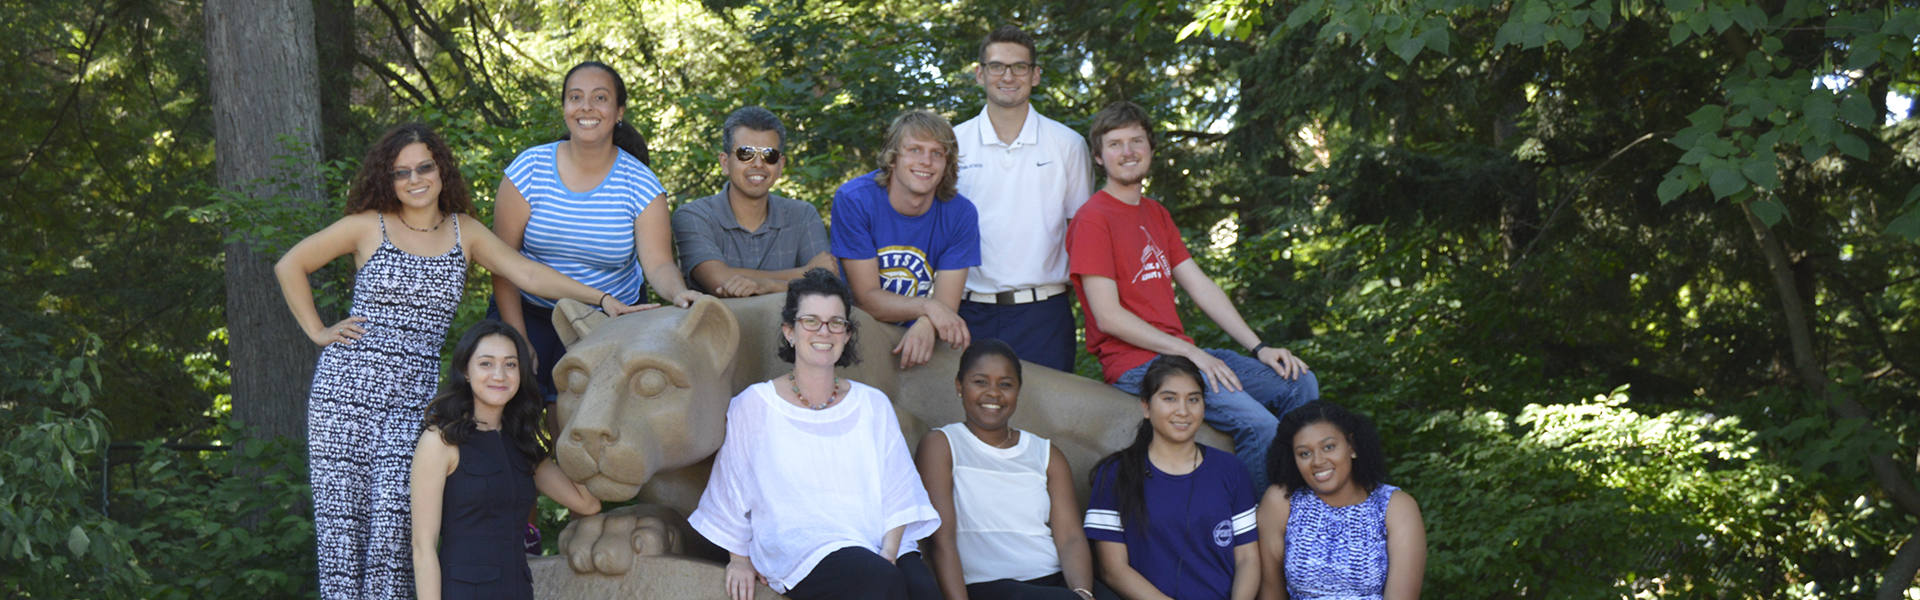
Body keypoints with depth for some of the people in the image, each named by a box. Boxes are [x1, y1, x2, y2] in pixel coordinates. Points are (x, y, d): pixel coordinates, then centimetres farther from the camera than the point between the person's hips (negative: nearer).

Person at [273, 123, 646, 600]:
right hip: (346, 388, -1)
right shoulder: (368, 226, 4)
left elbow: (528, 274, 3)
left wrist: (603, 300, -7)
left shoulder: (464, 232, 11)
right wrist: (317, 331, 6)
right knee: (341, 517, -3)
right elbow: (290, 266, 13)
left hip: (413, 397, 1)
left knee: (392, 520, -12)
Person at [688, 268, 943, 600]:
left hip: (882, 543, 2)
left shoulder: (873, 405, 15)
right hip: (803, 554, -2)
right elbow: (732, 493, 16)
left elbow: (896, 495, 10)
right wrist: (739, 558, 12)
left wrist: (889, 553, -5)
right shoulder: (753, 406, 7)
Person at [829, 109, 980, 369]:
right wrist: (927, 306, -28)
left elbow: (946, 305, -8)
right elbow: (867, 298, -11)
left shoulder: (960, 214, -5)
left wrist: (925, 326, -32)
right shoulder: (853, 200, -11)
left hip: (921, 339, 2)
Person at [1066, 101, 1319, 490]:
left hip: (1180, 352, 9)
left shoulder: (1156, 214, 20)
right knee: (1257, 424, -25)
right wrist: (1190, 352, -15)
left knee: (1300, 383, 1)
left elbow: (1202, 288, 16)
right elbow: (1108, 317, -14)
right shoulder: (1093, 220, -8)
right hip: (1135, 364, -9)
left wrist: (1259, 348, 5)